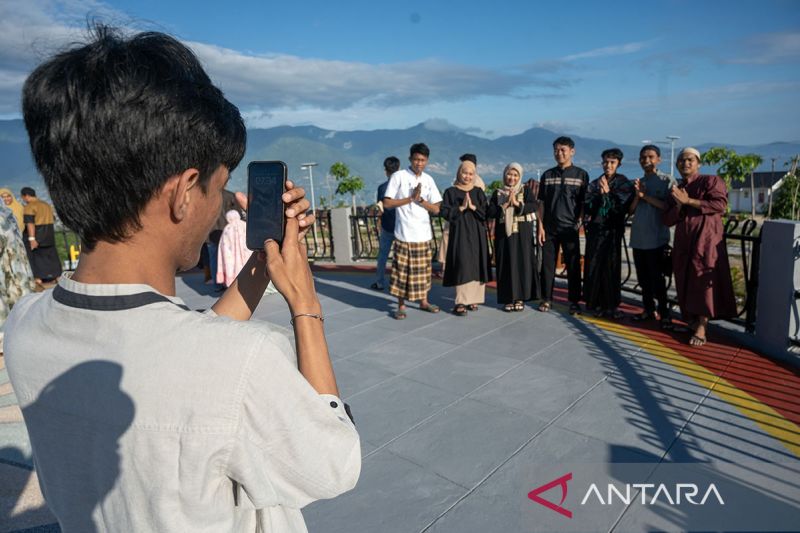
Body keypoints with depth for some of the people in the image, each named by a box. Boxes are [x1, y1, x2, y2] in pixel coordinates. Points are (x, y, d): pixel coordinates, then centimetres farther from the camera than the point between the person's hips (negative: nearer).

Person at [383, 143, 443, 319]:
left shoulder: (428, 180, 9)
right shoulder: (398, 176, -4)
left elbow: (436, 209, 4)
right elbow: (387, 203, -10)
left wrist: (420, 199, -12)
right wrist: (410, 198, -14)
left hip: (423, 233, 4)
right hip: (404, 233, -4)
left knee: (423, 269, 12)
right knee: (402, 269, 0)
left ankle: (423, 301, 26)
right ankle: (401, 305, 11)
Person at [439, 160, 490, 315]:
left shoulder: (478, 192, 11)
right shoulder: (451, 192, 3)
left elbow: (486, 213, 2)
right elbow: (444, 211, -5)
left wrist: (473, 207, -13)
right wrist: (461, 208, -14)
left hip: (477, 234, 3)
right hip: (460, 234, -3)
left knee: (476, 266, 2)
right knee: (462, 266, -11)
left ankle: (473, 299, 10)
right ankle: (460, 302, -10)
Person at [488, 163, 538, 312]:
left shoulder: (525, 190, 7)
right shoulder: (498, 193, 10)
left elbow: (535, 206, -9)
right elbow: (490, 212, -1)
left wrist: (517, 203, -19)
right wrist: (505, 205, -12)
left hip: (522, 234, -1)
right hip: (504, 233, 1)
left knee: (522, 263, -1)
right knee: (506, 265, 0)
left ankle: (519, 298, 7)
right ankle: (508, 299, 5)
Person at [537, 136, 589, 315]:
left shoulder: (581, 174, 3)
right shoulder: (547, 175, 8)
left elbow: (584, 202, 4)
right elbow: (542, 203, 8)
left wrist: (580, 222, -8)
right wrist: (540, 226, 0)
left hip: (570, 228, -2)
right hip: (549, 228, 2)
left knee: (573, 266, 2)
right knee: (547, 265, 5)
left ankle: (574, 301, 12)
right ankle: (546, 299, 16)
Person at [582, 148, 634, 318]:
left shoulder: (624, 184, 3)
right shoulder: (594, 184, 10)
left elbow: (623, 208, -8)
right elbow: (587, 207, 1)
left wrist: (608, 192, -13)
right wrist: (600, 194, -12)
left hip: (613, 231, -2)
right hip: (595, 230, 2)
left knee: (611, 267, -3)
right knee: (593, 266, 1)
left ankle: (611, 305, 5)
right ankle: (596, 303, 12)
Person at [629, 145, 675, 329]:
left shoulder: (667, 181, -1)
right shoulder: (637, 182, 14)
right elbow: (631, 210, 10)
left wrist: (646, 196, -13)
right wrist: (637, 195, -7)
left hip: (657, 238, -5)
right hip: (638, 237, 5)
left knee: (657, 279, -5)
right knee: (643, 278, 10)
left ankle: (664, 314, 4)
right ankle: (648, 309, 20)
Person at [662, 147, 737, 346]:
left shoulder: (711, 181, 1)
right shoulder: (675, 190, 16)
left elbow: (720, 205, -15)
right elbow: (667, 220, 8)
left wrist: (688, 201, -15)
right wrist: (679, 205, -10)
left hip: (706, 238, -5)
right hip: (683, 240, 5)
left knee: (703, 279, -10)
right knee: (684, 281, 3)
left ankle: (702, 327, -7)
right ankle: (691, 320, 14)